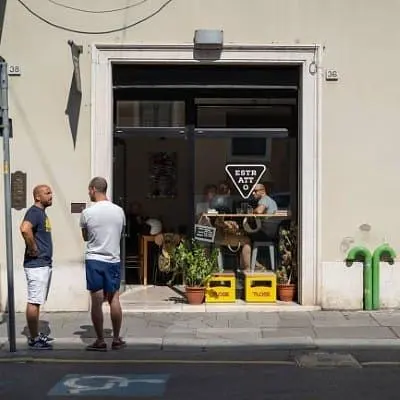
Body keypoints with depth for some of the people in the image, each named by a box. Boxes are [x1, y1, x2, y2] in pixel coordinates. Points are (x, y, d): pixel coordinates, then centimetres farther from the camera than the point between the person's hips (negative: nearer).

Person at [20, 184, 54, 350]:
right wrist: (33, 249, -23)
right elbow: (25, 229, -33)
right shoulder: (34, 212, -14)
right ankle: (33, 339, -2)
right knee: (34, 302, -5)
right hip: (36, 264, -10)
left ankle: (36, 334, 24)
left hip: (45, 263, 10)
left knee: (38, 301, 16)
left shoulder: (42, 213, 16)